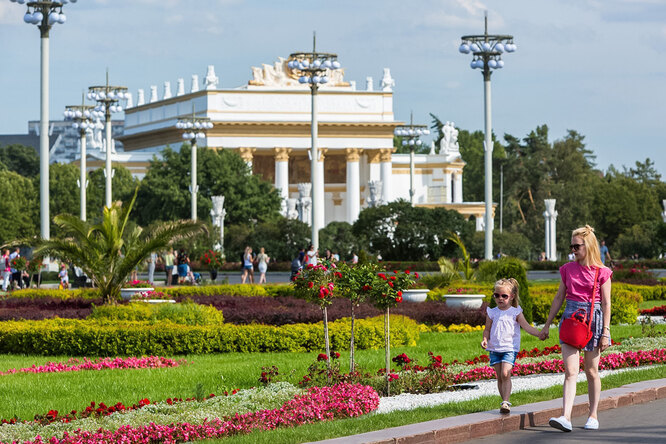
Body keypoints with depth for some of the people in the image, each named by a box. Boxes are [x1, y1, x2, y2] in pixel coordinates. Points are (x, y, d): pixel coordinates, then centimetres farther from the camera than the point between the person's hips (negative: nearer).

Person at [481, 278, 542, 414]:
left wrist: (540, 334, -16)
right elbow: (487, 329, 14)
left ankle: (505, 402, -18)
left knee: (506, 374, -18)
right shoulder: (492, 313, 9)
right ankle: (504, 402, 13)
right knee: (499, 376, 4)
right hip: (494, 349, 3)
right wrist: (485, 339, -6)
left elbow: (526, 327, -3)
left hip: (509, 348, -3)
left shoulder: (516, 312, 1)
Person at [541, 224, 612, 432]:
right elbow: (559, 298, 14)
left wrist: (606, 332, -7)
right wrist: (547, 325, 13)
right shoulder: (568, 269, 8)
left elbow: (606, 304, -2)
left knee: (591, 371, 7)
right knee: (570, 371, -8)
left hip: (593, 319, -2)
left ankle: (593, 415, 20)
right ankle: (566, 417, -18)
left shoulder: (601, 272, -3)